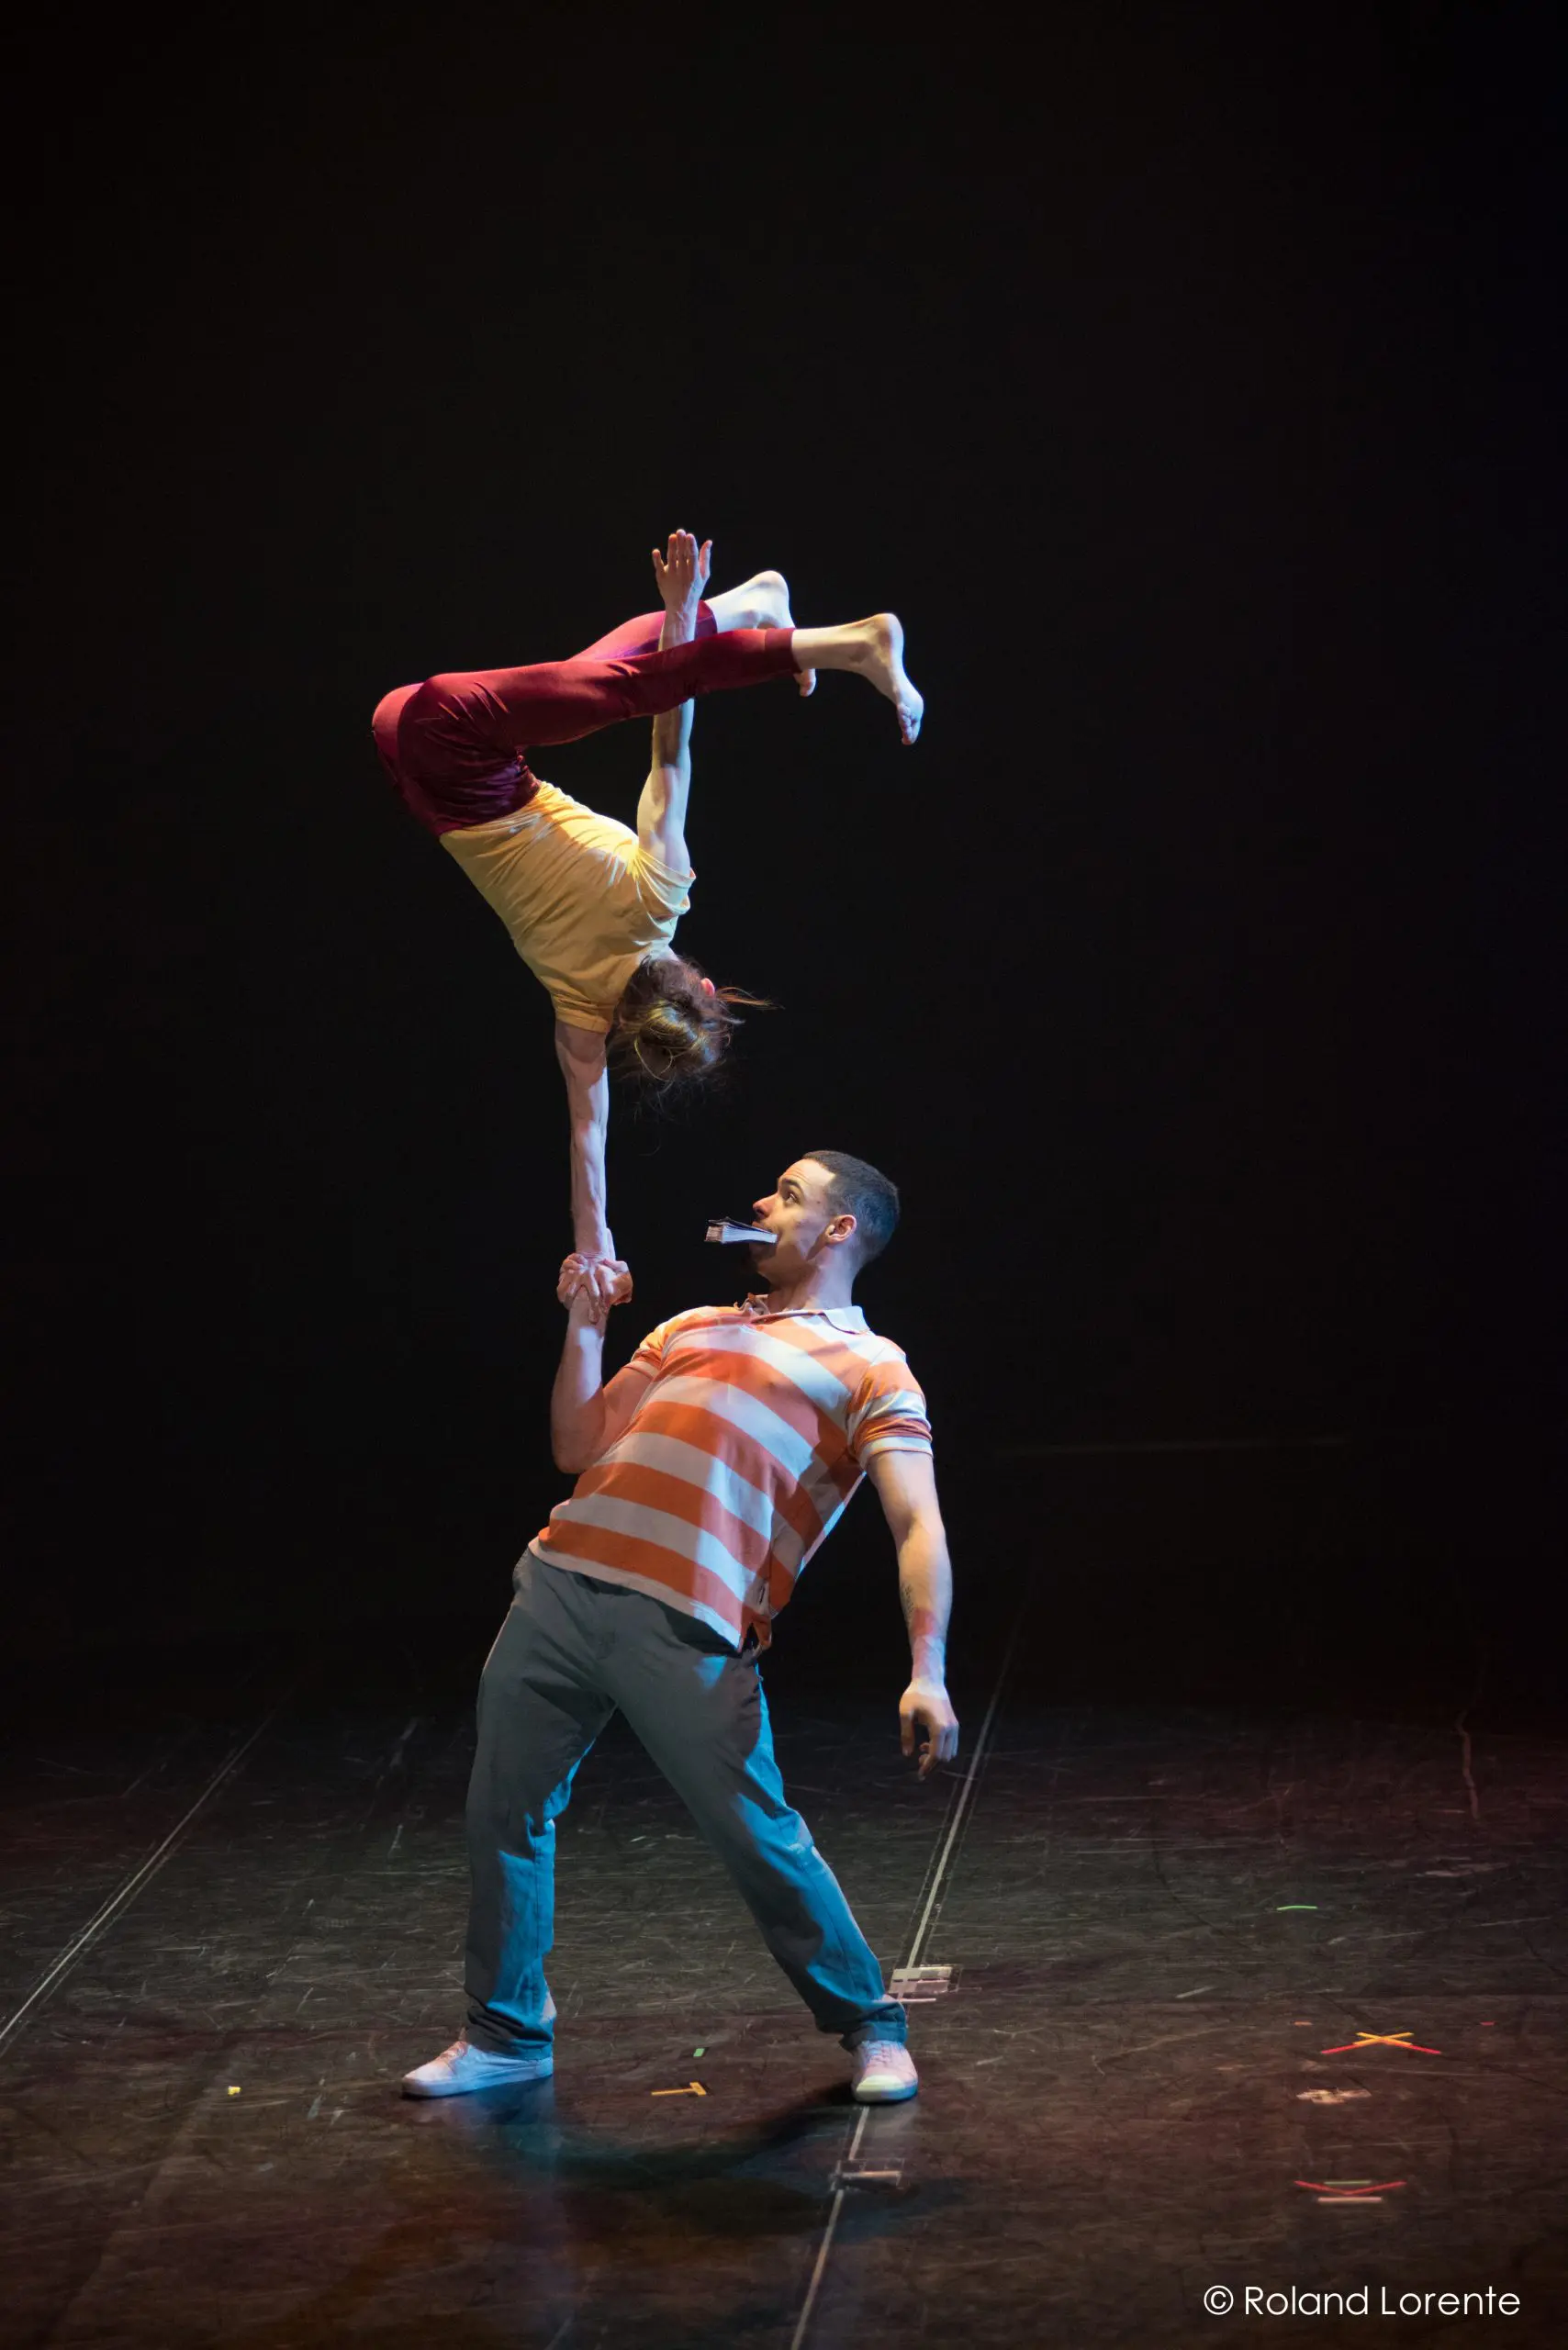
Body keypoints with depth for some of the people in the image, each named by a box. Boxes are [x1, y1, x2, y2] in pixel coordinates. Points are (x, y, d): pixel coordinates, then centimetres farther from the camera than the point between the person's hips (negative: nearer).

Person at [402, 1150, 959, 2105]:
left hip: (691, 1631, -6)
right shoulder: (693, 1329, 27)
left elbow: (919, 1527, -6)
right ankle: (507, 2035, 26)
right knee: (504, 1812, 9)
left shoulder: (870, 1370, 7)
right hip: (562, 1586, 6)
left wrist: (928, 1673, -20)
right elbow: (578, 1448, 24)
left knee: (758, 1837, -7)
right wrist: (583, 1327, 13)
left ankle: (871, 2027, 14)